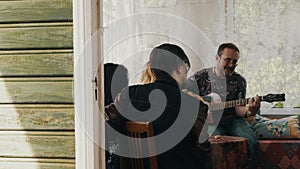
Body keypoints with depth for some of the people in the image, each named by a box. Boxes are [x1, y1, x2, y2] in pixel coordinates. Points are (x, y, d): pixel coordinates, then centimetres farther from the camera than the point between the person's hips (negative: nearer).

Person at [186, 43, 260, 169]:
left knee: (251, 142, -25)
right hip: (209, 122, -2)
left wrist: (248, 111, -25)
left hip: (232, 120, 2)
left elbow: (238, 109, 0)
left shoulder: (239, 81, 7)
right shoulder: (201, 77, 2)